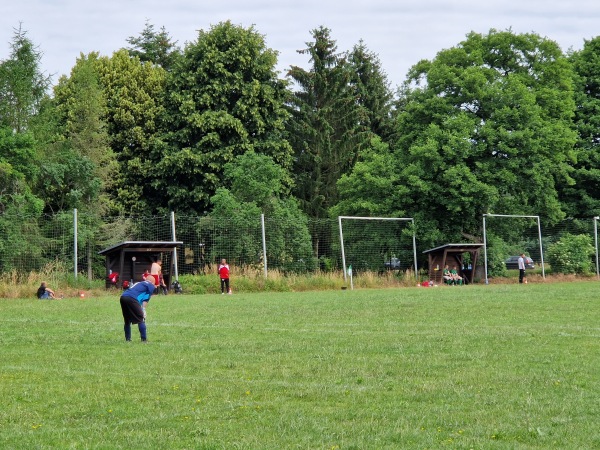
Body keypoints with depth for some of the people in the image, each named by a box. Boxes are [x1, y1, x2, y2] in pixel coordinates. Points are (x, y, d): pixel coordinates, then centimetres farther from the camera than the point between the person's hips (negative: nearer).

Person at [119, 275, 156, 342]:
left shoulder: (139, 284, 36)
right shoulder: (151, 286, 16)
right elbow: (145, 301, 5)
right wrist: (143, 311, 7)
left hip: (122, 297, 7)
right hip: (131, 299, -7)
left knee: (127, 320, 21)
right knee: (141, 319, 1)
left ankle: (127, 339, 23)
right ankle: (144, 339, -3)